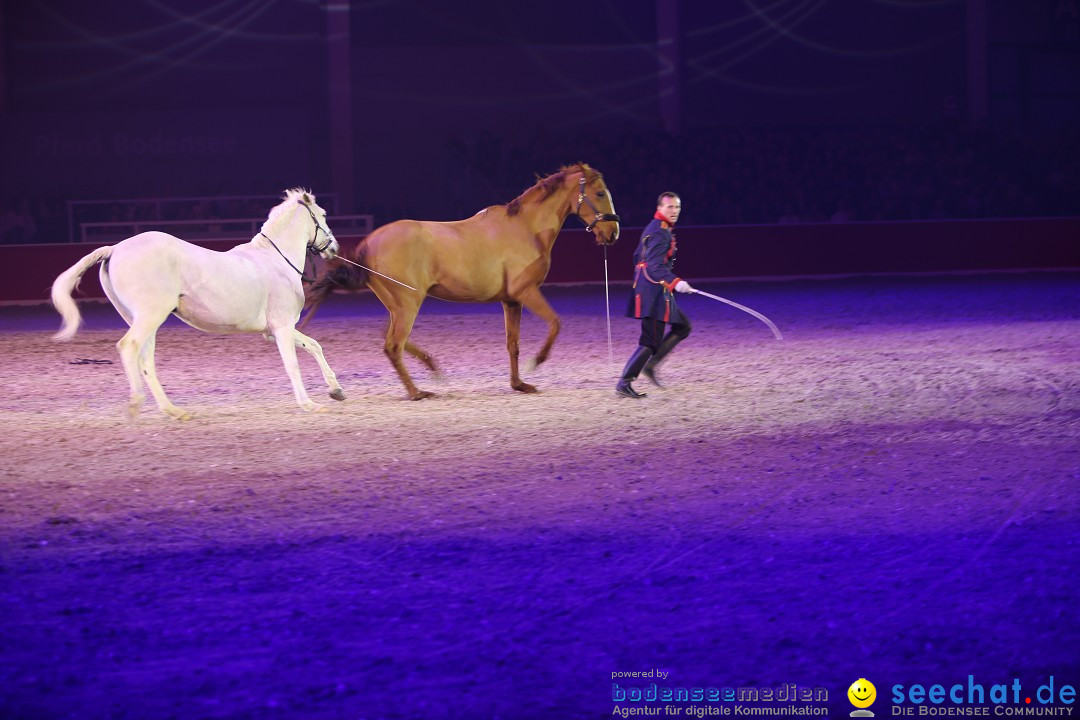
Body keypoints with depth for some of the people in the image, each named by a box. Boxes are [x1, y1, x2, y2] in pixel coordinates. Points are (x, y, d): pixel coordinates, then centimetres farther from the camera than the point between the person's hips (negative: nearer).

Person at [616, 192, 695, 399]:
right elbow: (656, 267, -28)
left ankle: (651, 364, 13)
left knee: (682, 327, 17)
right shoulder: (660, 232, -16)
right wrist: (676, 282, -39)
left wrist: (642, 281, 38)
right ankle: (624, 384, -8)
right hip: (654, 292, -10)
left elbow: (638, 257, 26)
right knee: (651, 341, -8)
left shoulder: (653, 228, 16)